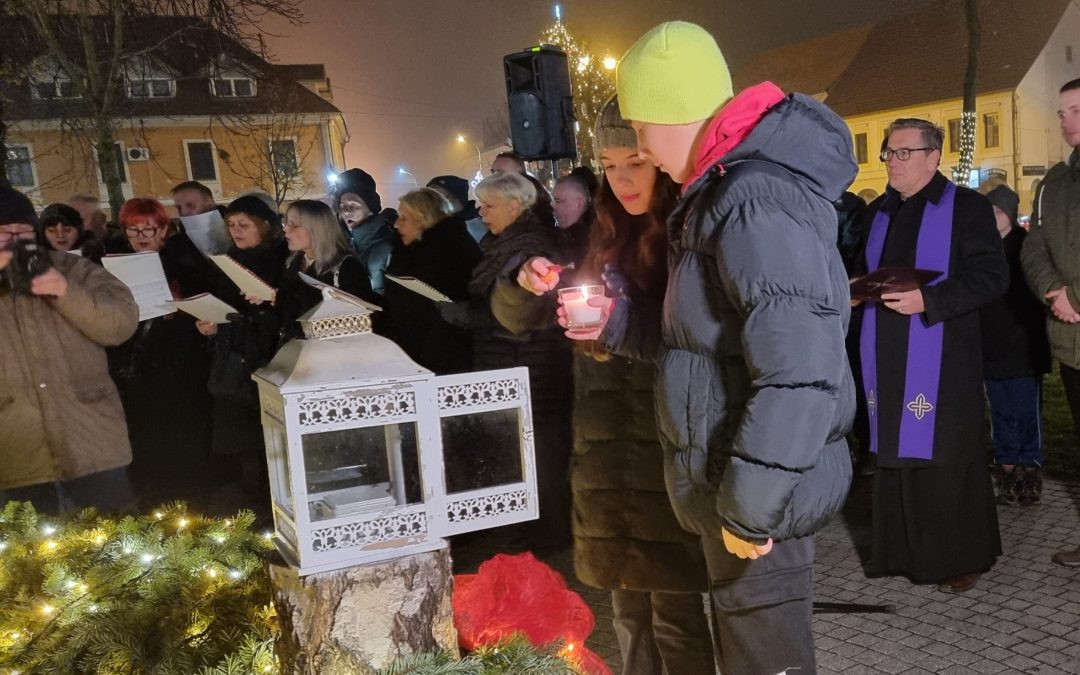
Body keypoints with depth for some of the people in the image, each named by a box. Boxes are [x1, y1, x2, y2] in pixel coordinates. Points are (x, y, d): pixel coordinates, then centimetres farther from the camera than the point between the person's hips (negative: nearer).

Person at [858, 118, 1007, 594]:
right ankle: (901, 552, 21)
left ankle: (959, 558, 13)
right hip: (887, 360, 6)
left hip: (942, 362, -5)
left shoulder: (967, 207, -3)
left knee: (945, 460, -1)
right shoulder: (878, 212, 16)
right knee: (895, 455, 9)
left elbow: (992, 276, -11)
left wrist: (928, 300, -21)